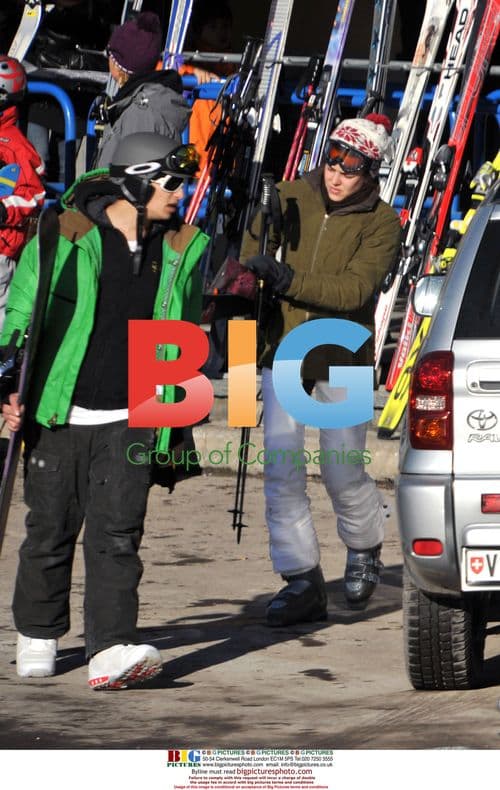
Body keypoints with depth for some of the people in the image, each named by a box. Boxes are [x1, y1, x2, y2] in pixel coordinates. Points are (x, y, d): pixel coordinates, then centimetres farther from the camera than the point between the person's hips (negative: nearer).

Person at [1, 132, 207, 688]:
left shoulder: (182, 250, 6)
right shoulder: (63, 238, -7)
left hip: (131, 421, 2)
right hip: (59, 414, -2)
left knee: (116, 535, -9)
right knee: (50, 531, 7)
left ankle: (111, 652, -16)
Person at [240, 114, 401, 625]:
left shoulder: (381, 222, -8)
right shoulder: (289, 198, -1)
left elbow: (355, 289, -21)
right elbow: (249, 255, 4)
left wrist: (287, 279, -31)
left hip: (342, 357, -2)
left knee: (342, 471, 4)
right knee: (281, 468, -7)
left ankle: (364, 550, 34)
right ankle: (302, 580, 0)